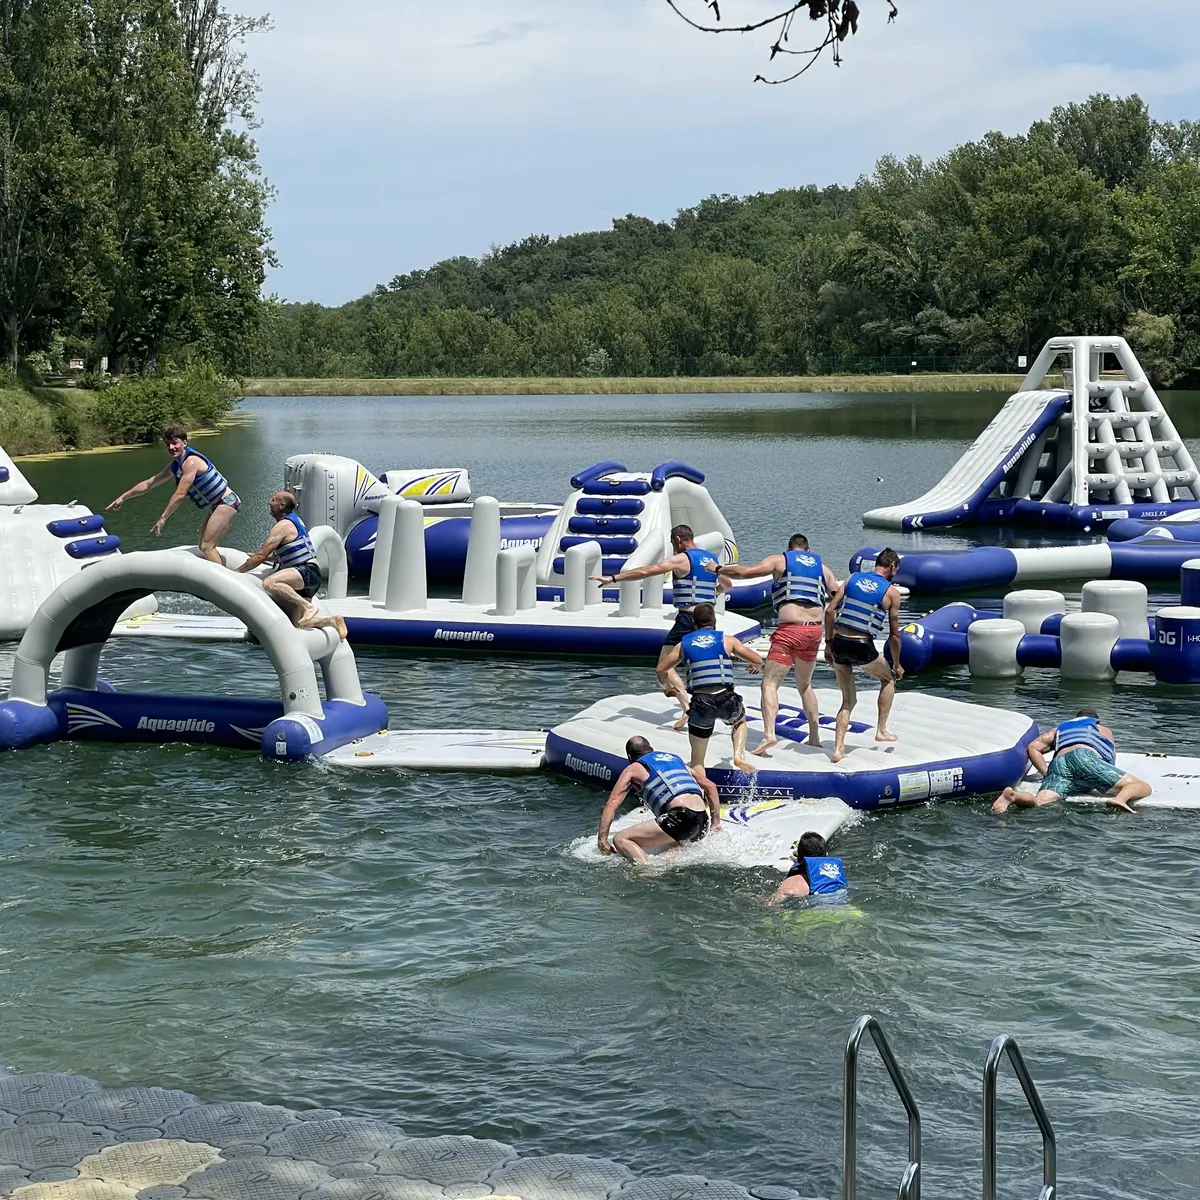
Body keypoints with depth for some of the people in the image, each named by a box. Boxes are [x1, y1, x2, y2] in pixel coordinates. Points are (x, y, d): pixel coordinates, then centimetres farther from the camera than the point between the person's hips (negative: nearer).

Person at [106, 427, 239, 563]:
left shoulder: (191, 462, -21)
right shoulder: (174, 467, 9)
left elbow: (180, 495, -25)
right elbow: (148, 484, 19)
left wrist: (162, 519, -23)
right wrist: (123, 497, 19)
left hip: (227, 502, -10)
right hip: (215, 507, 10)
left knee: (207, 547, -18)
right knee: (205, 547, 13)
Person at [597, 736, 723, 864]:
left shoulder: (634, 769, 17)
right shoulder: (675, 759, 32)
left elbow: (612, 804, 8)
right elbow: (711, 786, 30)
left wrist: (602, 839, 8)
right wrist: (716, 823, 31)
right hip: (703, 821, 6)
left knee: (620, 840, -5)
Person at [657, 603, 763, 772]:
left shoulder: (684, 644, 12)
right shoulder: (727, 640, 8)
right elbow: (758, 660, 11)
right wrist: (756, 667, 36)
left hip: (700, 702, 0)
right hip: (726, 699, 0)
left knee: (697, 757, 13)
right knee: (740, 720, 34)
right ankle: (739, 755, 11)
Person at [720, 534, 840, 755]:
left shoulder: (780, 561, 5)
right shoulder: (822, 567, 17)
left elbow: (746, 572, -4)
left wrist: (719, 570, 9)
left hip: (790, 629, -5)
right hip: (816, 629, 5)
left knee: (770, 684, -7)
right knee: (805, 685, 22)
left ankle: (769, 734, -26)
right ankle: (815, 737, 22)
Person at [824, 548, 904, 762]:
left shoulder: (853, 578, 10)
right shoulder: (891, 592, 0)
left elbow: (829, 611, 3)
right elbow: (894, 634, 2)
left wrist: (829, 643, 10)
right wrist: (897, 665, 13)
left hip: (839, 643, 4)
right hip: (862, 647, -4)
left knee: (848, 699, 17)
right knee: (888, 679, 26)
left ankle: (838, 748, 5)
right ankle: (881, 730, 24)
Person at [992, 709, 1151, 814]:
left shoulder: (1059, 728, 40)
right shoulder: (1105, 730, 36)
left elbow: (1032, 747, 26)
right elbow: (1111, 765, 34)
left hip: (1058, 764, 3)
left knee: (1038, 803, -21)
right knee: (1143, 787, -5)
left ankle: (1013, 795, -54)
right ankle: (1121, 799, -40)